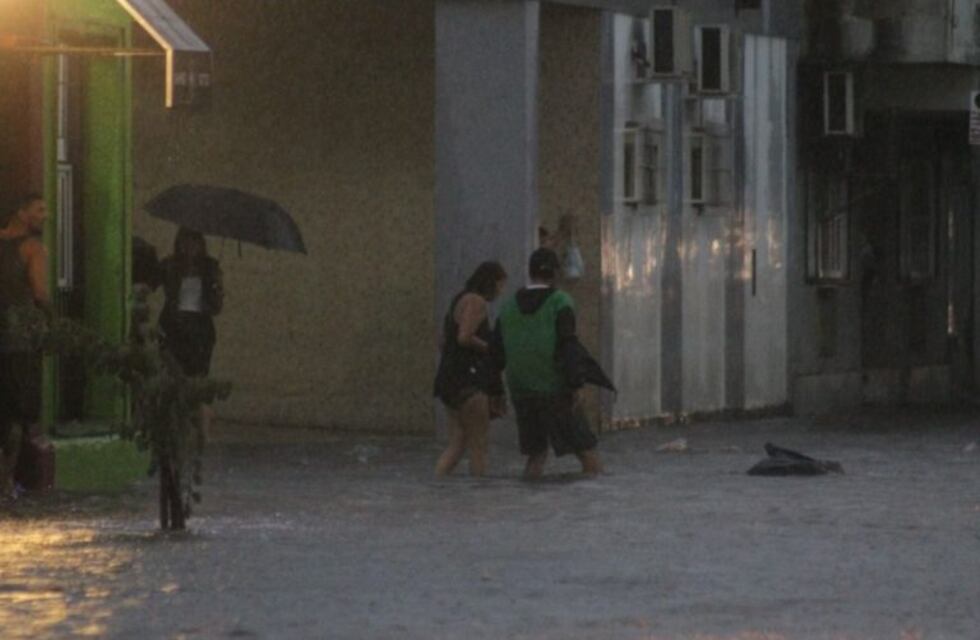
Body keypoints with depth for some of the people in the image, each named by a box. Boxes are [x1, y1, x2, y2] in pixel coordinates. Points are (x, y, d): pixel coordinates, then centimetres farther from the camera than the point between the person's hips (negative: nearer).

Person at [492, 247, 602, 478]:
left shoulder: (509, 307, 6)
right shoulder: (560, 303, -9)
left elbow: (497, 355, 8)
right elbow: (568, 347, -18)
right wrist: (577, 386, -14)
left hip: (521, 392, 5)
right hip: (555, 391, -5)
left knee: (536, 456, 13)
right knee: (588, 452, 3)